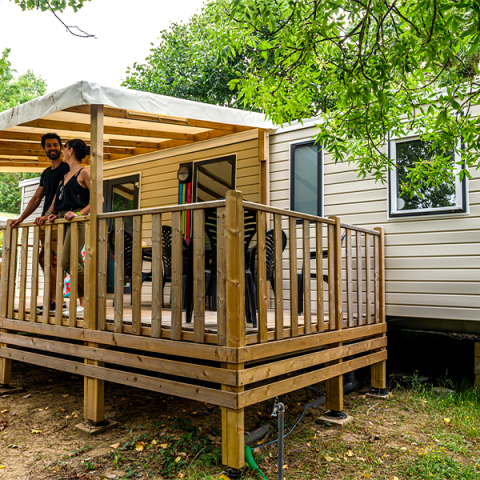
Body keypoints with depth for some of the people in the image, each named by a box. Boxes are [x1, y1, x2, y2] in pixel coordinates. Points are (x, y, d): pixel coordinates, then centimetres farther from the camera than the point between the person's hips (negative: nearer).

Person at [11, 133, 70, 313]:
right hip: (45, 222, 8)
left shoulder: (66, 168, -3)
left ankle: (52, 301, -10)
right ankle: (56, 300, 9)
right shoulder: (46, 173, 23)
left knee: (48, 259, -12)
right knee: (45, 260, 5)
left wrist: (47, 215, -23)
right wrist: (21, 218, 20)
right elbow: (36, 198, 25)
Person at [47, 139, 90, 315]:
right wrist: (54, 214, 8)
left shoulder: (83, 173, -3)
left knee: (68, 262, -15)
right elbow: (59, 199, 27)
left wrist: (80, 213, -20)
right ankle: (82, 302, 9)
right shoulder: (65, 175, 22)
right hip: (63, 221, 8)